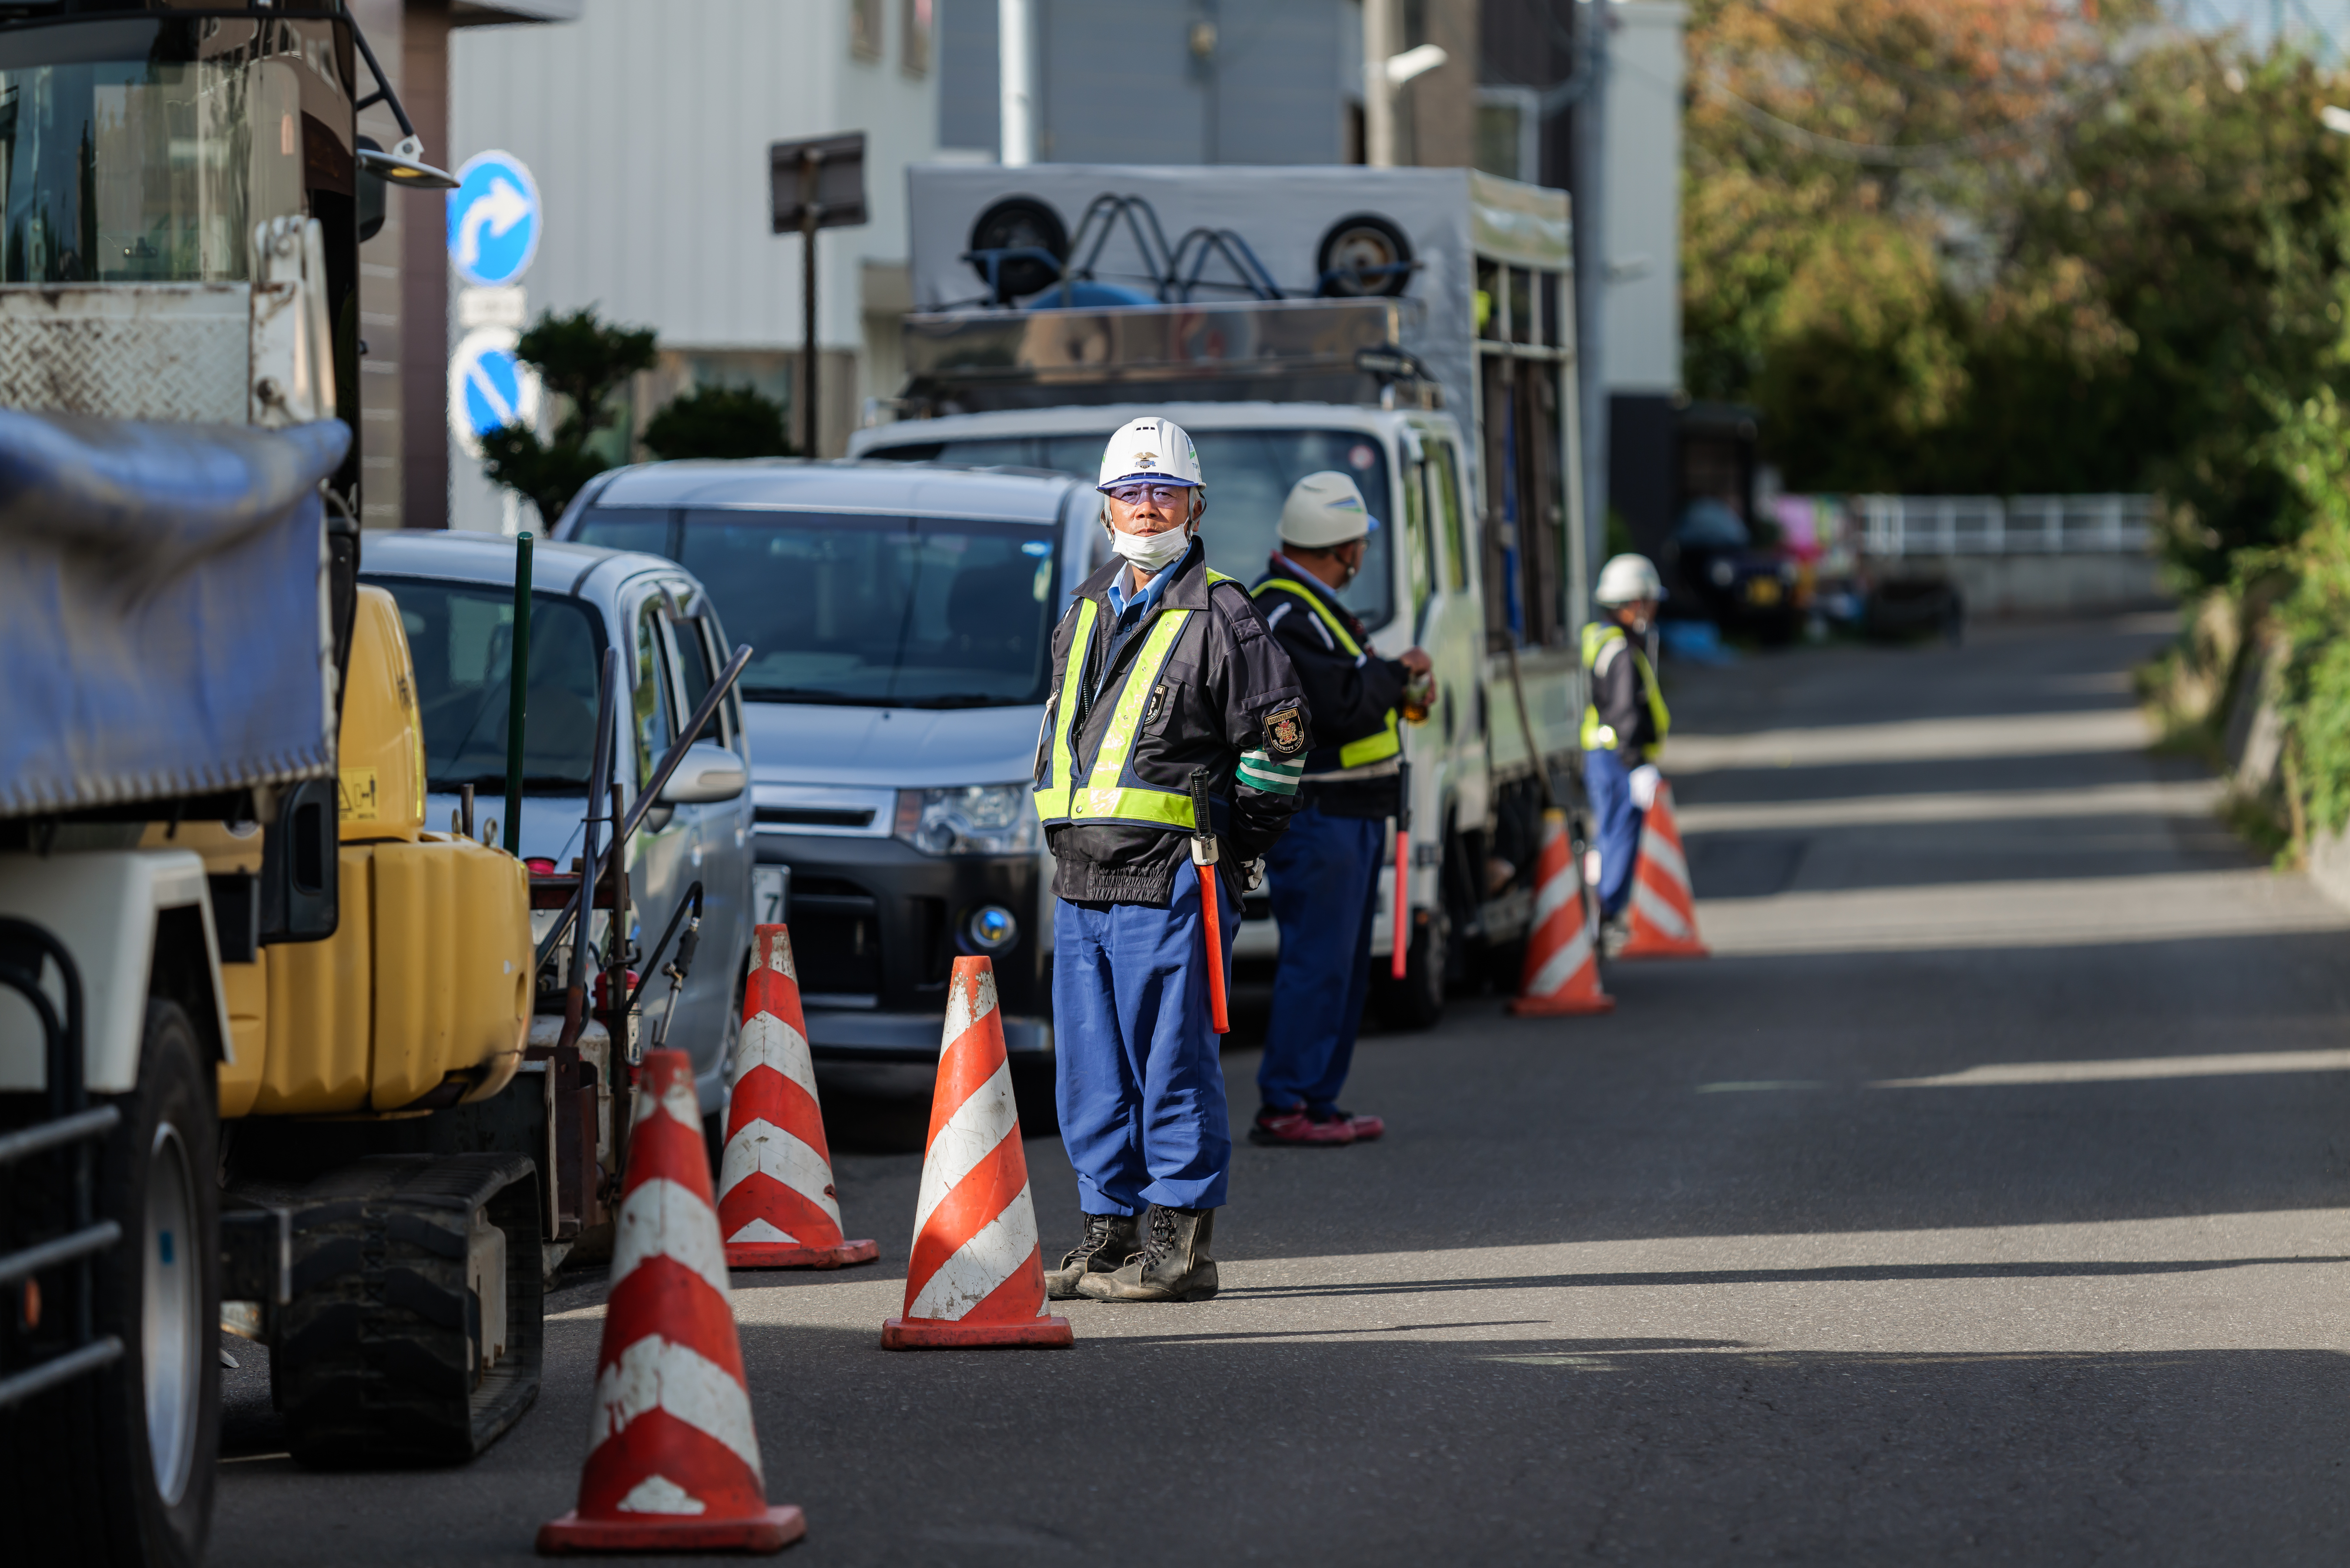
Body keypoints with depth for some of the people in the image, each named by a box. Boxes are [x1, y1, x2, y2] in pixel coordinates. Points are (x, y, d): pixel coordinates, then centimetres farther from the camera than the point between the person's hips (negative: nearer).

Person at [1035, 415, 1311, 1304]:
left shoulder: (1219, 614, -4)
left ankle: (1177, 1246, -3)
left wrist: (1229, 848, -2)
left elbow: (1277, 735, -4)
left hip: (1167, 882, -7)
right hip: (1080, 880, 7)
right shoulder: (1087, 612, 17)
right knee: (1091, 1070, 9)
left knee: (1170, 1064, -6)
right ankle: (1109, 1231, 17)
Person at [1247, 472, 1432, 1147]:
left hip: (1350, 815, 11)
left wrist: (1397, 687, 9)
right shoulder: (1282, 614, -17)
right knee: (1317, 962, -10)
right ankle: (1284, 1107, -9)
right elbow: (1341, 706, -25)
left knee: (1344, 965, 12)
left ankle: (1318, 1101, 16)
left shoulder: (1311, 606, 18)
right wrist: (1396, 673, -10)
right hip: (1316, 818, -11)